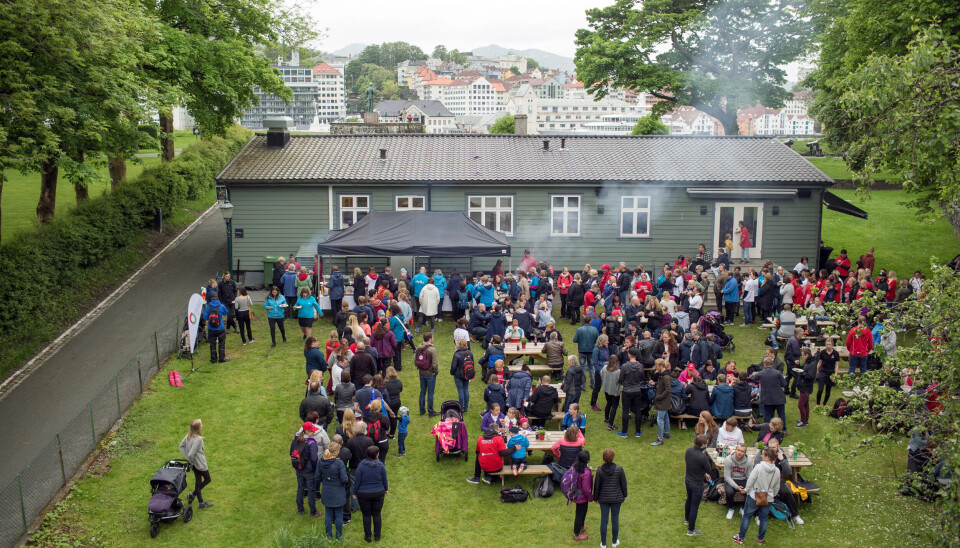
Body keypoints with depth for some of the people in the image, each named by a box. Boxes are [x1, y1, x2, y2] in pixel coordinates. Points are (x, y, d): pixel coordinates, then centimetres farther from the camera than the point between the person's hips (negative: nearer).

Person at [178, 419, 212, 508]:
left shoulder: (188, 436, -4)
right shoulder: (198, 439, -29)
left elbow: (181, 446, 6)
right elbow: (191, 454, -30)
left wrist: (187, 458, 5)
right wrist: (191, 461, -11)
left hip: (194, 463, 8)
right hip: (200, 463, -8)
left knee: (198, 481, 15)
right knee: (207, 480, 13)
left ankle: (201, 502, 22)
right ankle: (193, 494, 10)